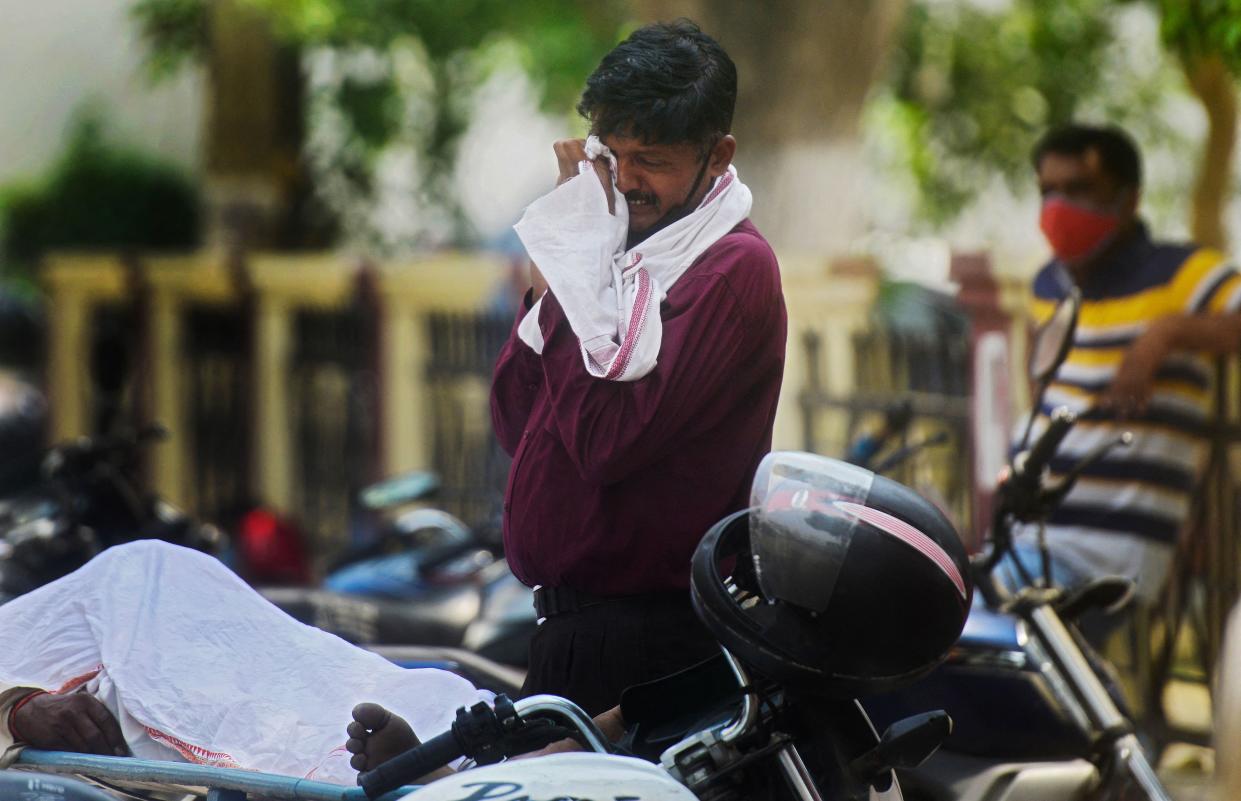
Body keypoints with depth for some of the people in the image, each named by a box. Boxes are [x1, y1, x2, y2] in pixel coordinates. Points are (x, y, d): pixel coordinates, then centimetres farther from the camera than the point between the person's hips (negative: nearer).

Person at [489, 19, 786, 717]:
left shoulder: (733, 271, -15)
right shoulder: (626, 249, 13)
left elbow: (609, 439, -23)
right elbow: (515, 420, 9)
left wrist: (569, 284, -15)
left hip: (642, 634, -9)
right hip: (572, 614, 9)